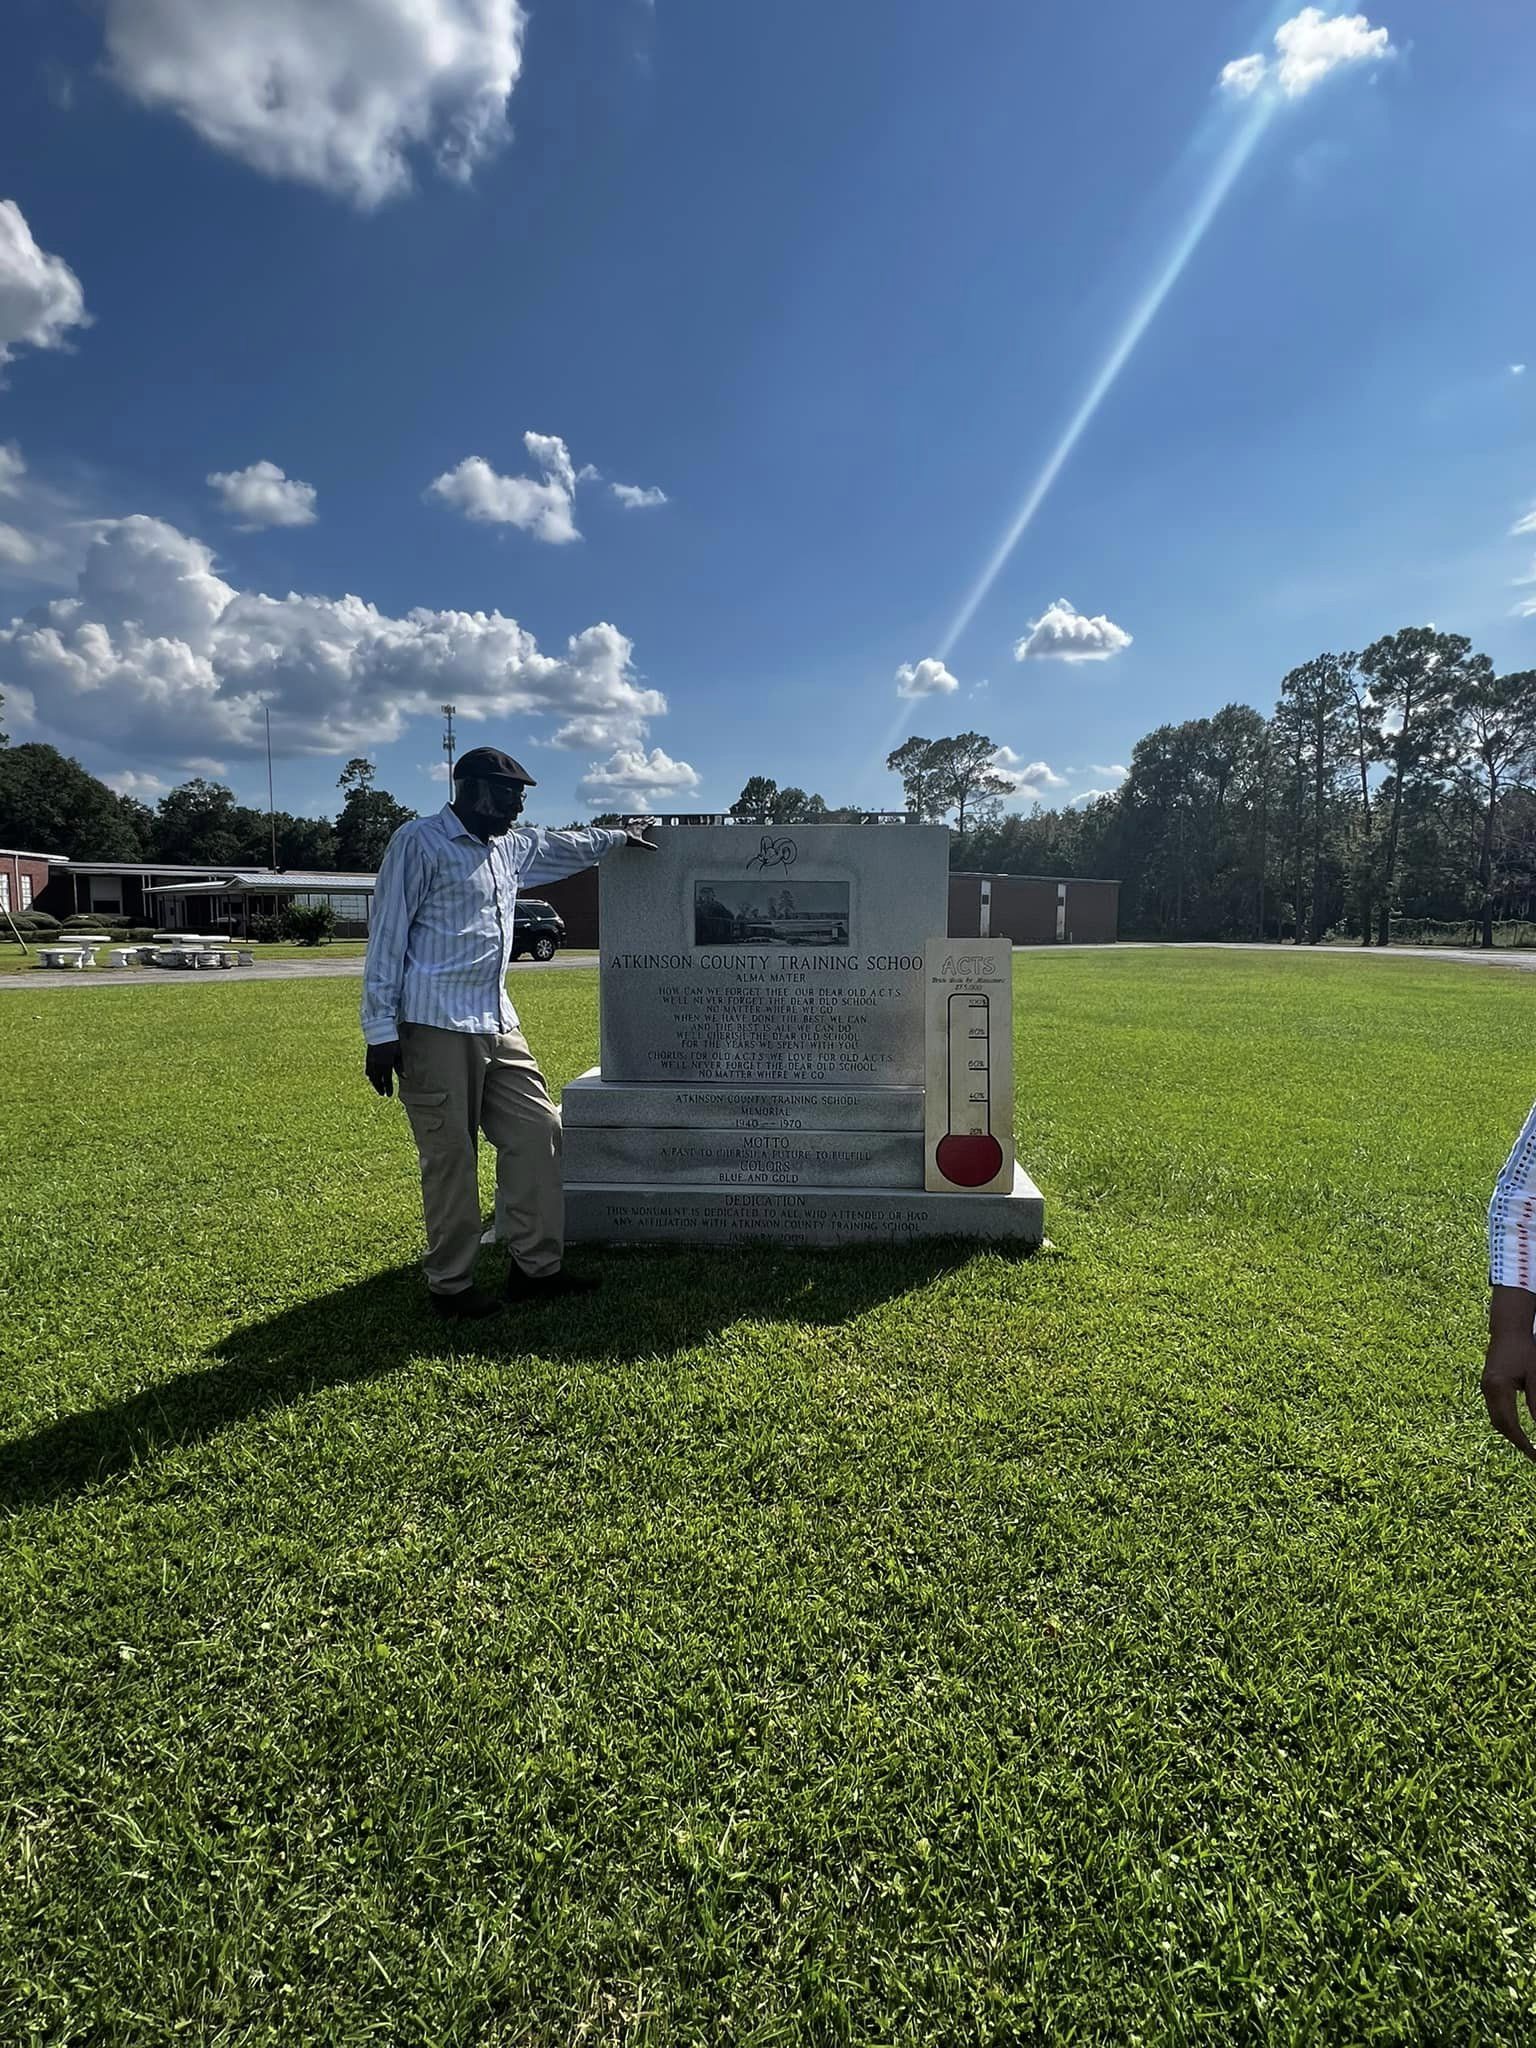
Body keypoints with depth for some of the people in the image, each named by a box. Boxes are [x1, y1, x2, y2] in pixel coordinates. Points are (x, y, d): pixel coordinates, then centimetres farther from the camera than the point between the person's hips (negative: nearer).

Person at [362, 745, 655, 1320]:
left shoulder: (510, 849, 17)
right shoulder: (419, 843, -6)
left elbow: (561, 847, 38)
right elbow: (386, 938, -9)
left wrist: (619, 837, 47)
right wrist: (380, 1031, -12)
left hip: (498, 1025, 8)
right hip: (437, 1030, -8)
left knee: (537, 1131, 6)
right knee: (450, 1157, -2)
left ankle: (536, 1266, 17)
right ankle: (450, 1286, 13)